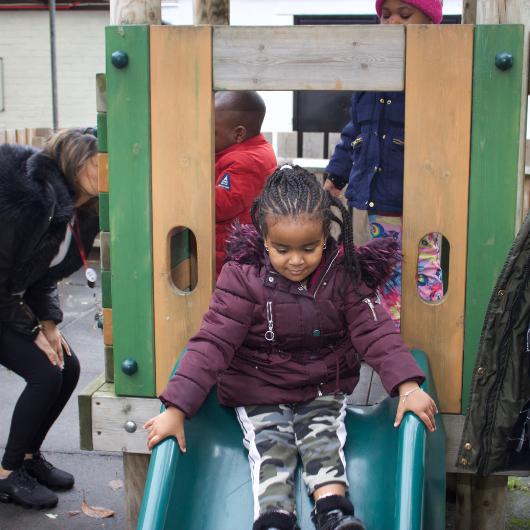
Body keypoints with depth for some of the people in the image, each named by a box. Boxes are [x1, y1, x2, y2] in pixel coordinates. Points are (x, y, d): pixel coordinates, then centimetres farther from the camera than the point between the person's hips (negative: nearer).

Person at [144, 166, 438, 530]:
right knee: (270, 450, -17)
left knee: (324, 441, -15)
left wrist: (408, 386, -28)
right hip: (259, 393, -2)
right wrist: (176, 408, -28)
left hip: (324, 388, 2)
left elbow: (375, 330, -14)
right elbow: (213, 342, -21)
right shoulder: (243, 277, -17)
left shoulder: (343, 274, -12)